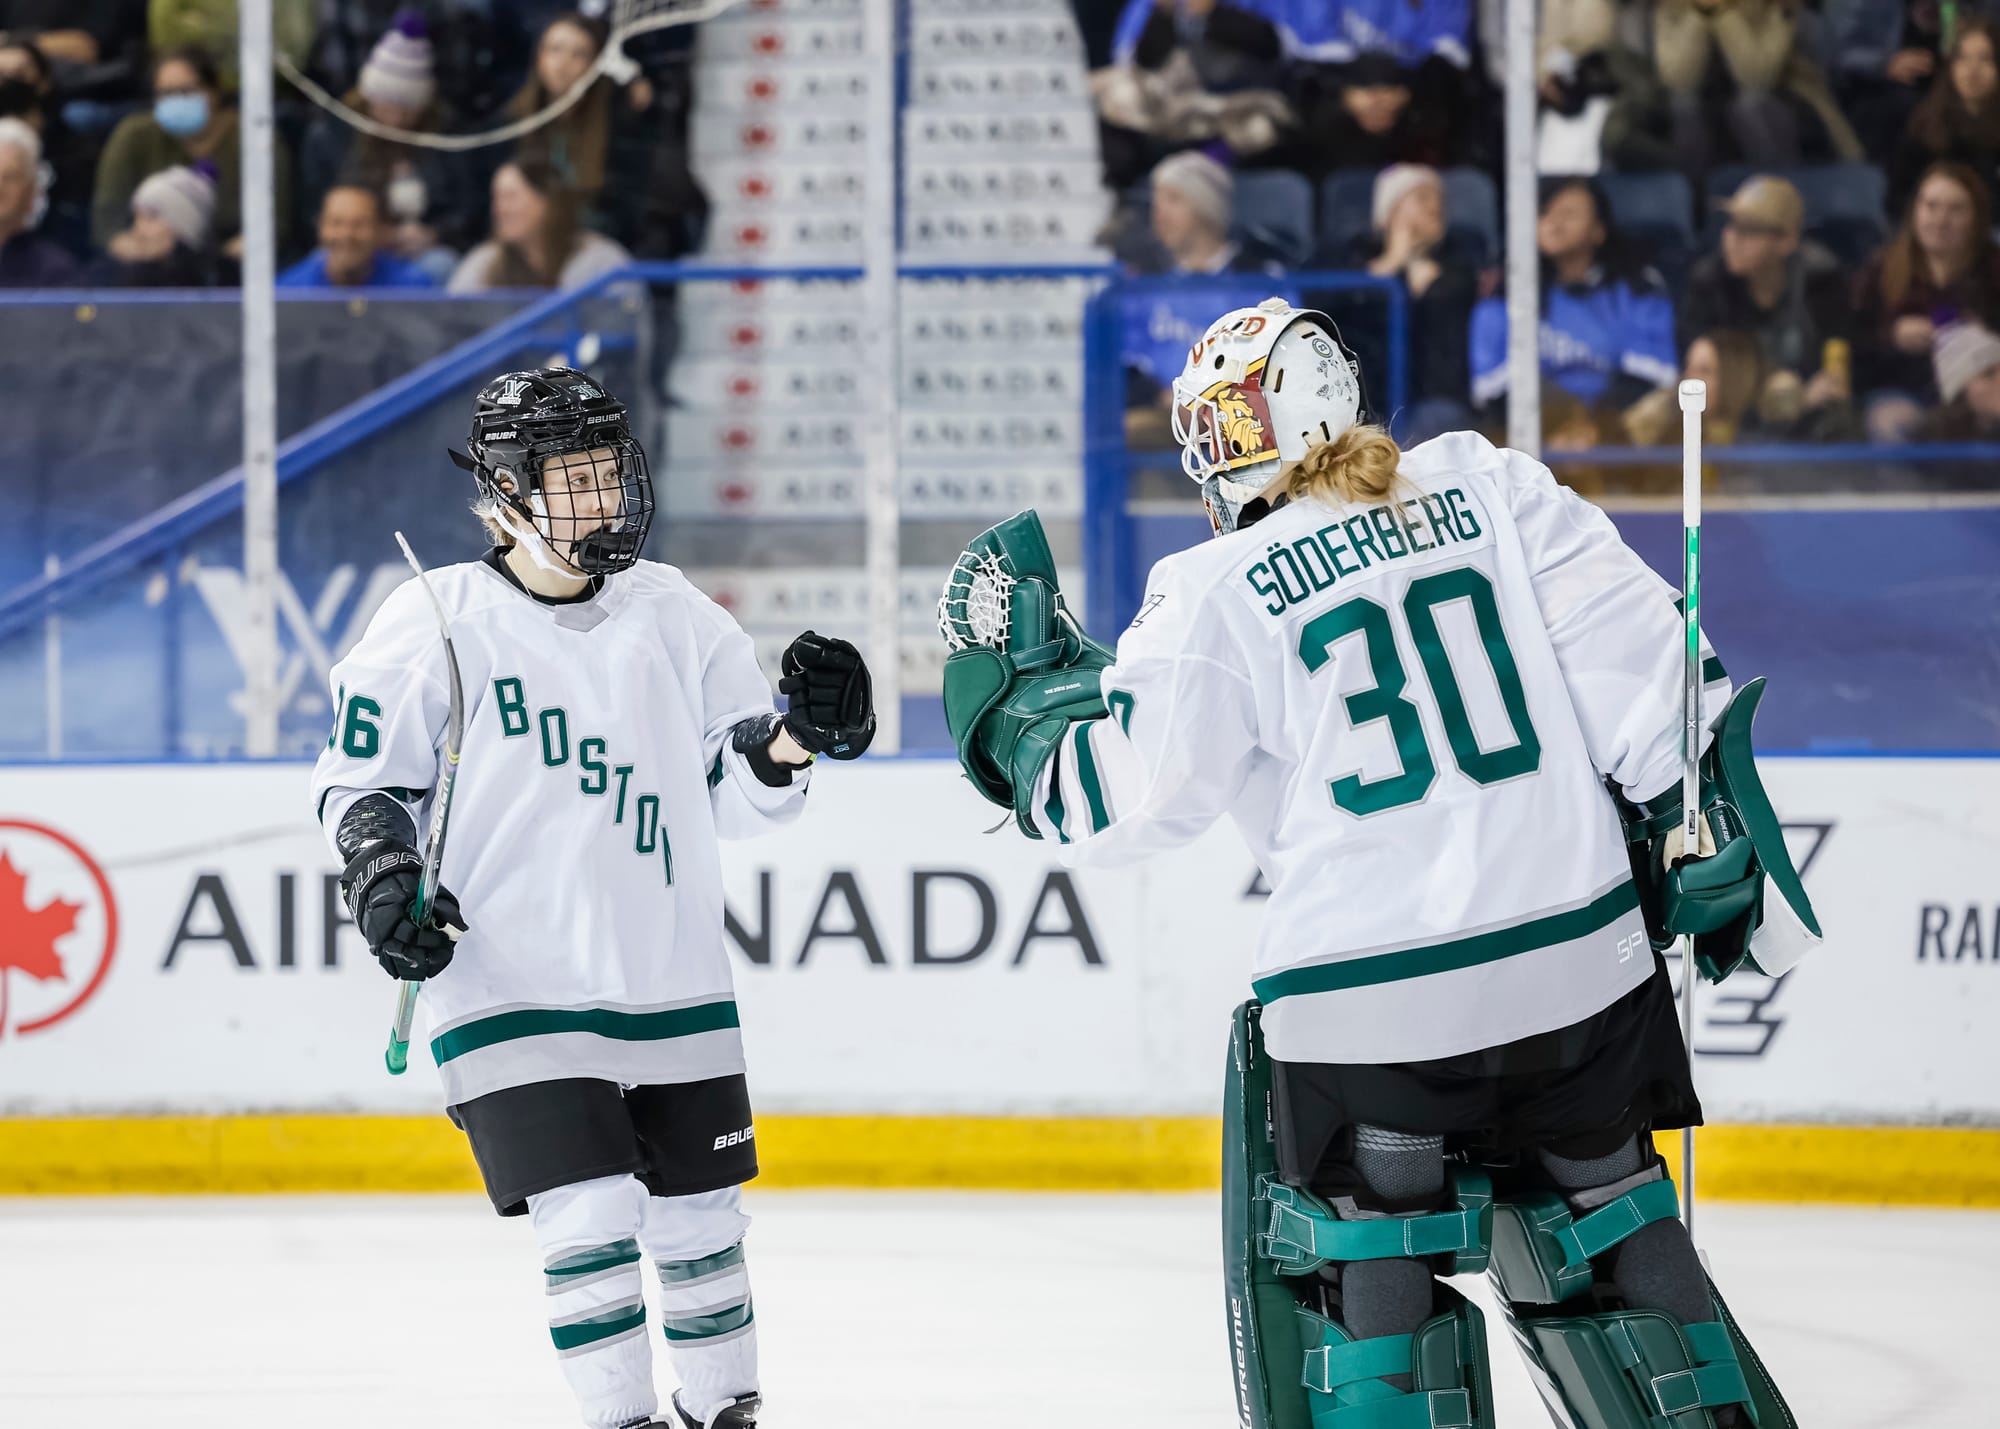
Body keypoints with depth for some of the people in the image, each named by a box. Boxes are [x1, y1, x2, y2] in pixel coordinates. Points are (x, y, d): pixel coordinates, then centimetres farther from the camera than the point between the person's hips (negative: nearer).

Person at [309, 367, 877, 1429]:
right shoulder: (436, 624, -6)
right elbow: (358, 778, 4)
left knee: (701, 1219, 11)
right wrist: (380, 872, -14)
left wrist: (792, 740, -11)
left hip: (672, 980, 4)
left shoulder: (671, 614, 5)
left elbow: (736, 790, 9)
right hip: (507, 980, -4)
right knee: (590, 1221, -14)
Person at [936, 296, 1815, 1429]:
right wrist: (1705, 828, 9)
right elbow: (1636, 646, 2)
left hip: (1374, 993, -4)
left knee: (1360, 1272, 10)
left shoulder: (1221, 592, -5)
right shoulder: (1490, 488, 6)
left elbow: (1117, 802, -2)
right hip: (1583, 957, 4)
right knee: (1600, 1231, 19)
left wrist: (1019, 691, 13)